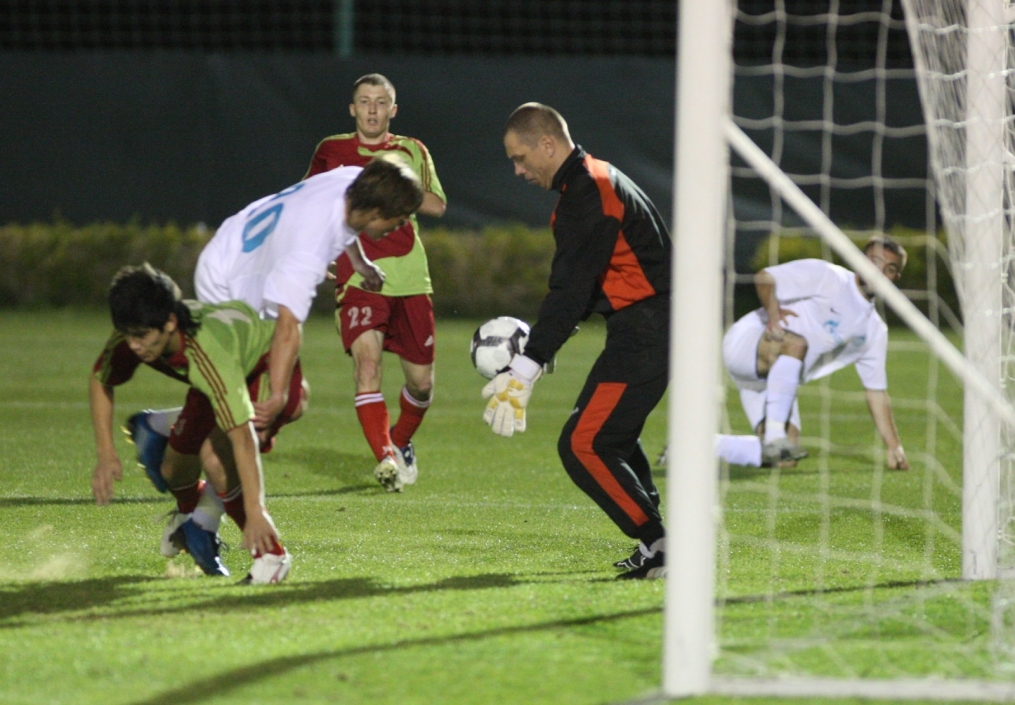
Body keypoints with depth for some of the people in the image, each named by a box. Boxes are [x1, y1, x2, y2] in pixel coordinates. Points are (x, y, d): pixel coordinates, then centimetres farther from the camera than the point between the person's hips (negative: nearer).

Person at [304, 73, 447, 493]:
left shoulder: (412, 152, 12)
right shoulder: (332, 151, 10)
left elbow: (437, 206, 3)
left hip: (409, 275, 2)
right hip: (357, 277, -2)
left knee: (421, 380, 5)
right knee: (366, 356, -26)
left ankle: (401, 443, 36)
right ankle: (385, 458, -31)